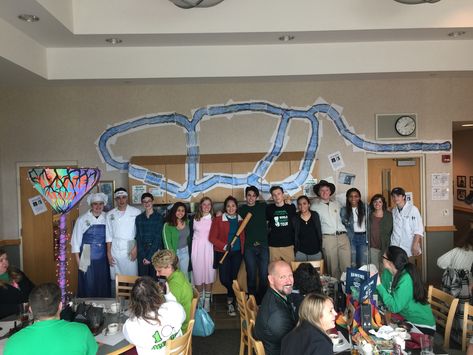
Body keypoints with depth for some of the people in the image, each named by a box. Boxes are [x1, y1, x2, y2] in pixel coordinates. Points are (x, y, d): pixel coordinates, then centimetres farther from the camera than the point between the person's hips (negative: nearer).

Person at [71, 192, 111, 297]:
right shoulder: (82, 219, -5)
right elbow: (75, 241, -2)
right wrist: (78, 262, -3)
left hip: (103, 260, 2)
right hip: (87, 260, -2)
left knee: (104, 286, 10)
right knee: (88, 287, 3)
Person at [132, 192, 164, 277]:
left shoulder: (159, 217, -3)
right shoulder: (139, 218, 7)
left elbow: (158, 237, -7)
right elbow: (138, 237, 4)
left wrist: (149, 257, -10)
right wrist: (143, 256, -7)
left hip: (155, 252, -2)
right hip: (142, 252, 2)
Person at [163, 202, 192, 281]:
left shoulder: (187, 222, 2)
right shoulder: (167, 225, -14)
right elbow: (167, 243, -14)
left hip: (185, 252, 4)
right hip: (174, 252, -4)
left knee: (185, 273, 13)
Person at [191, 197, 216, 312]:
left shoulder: (214, 219, 2)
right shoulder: (195, 219, 6)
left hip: (209, 248, -1)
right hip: (197, 248, 1)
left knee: (209, 273, 0)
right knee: (198, 274, 4)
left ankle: (207, 301, 12)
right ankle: (200, 300, 17)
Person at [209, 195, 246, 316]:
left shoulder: (240, 220, 8)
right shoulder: (218, 220, -2)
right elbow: (212, 237, -5)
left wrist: (243, 249, 3)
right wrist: (224, 246, -15)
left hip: (237, 253, 3)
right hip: (223, 253, -2)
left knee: (233, 278, 4)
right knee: (224, 279, -9)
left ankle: (231, 304, 24)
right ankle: (233, 295, 24)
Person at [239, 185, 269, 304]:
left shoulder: (262, 206, 7)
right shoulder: (241, 209, 6)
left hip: (263, 245, 1)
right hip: (249, 247, 0)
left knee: (264, 275, 1)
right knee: (251, 275, 4)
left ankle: (262, 300, 17)